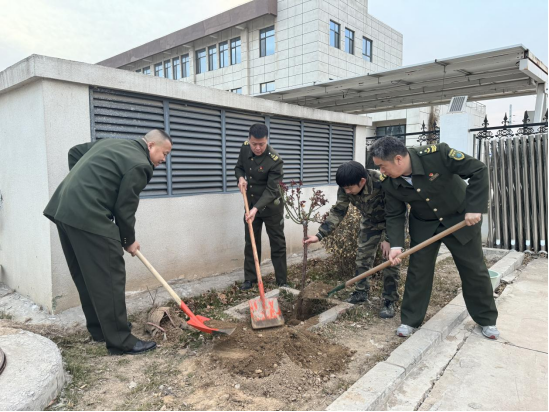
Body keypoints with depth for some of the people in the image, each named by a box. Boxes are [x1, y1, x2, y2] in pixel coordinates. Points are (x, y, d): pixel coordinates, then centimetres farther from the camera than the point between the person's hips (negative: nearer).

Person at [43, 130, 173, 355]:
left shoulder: (111, 143, 19)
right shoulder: (139, 164, -9)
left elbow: (74, 152, 27)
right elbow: (124, 208, -7)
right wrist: (129, 241, 7)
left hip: (63, 208, 10)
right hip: (89, 217, -10)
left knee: (84, 276, 16)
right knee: (109, 279, -3)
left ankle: (99, 329, 29)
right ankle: (120, 341, 4)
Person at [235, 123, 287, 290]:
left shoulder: (275, 161, -26)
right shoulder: (245, 148, -6)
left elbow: (271, 190, -27)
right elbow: (239, 167, 11)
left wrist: (256, 208, -39)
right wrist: (241, 178, -13)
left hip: (271, 207, -5)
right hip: (251, 205, 5)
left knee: (278, 244, 4)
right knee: (251, 243, 11)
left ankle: (282, 282, 14)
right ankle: (250, 279, 22)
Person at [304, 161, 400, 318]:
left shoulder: (383, 183, -39)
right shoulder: (346, 188, -24)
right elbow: (338, 211, -17)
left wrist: (388, 239, -27)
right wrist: (320, 235, -24)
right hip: (370, 221, 5)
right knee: (362, 255, 5)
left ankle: (389, 301, 3)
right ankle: (361, 292, 22)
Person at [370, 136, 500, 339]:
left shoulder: (436, 154, -32)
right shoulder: (390, 183, -19)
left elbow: (479, 170, -24)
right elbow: (395, 215, -8)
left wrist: (475, 207, -28)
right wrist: (396, 245, -20)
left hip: (461, 218, -2)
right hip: (424, 225, 2)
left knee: (474, 270, 9)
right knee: (418, 271, 1)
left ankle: (487, 320, 30)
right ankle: (410, 320, 17)